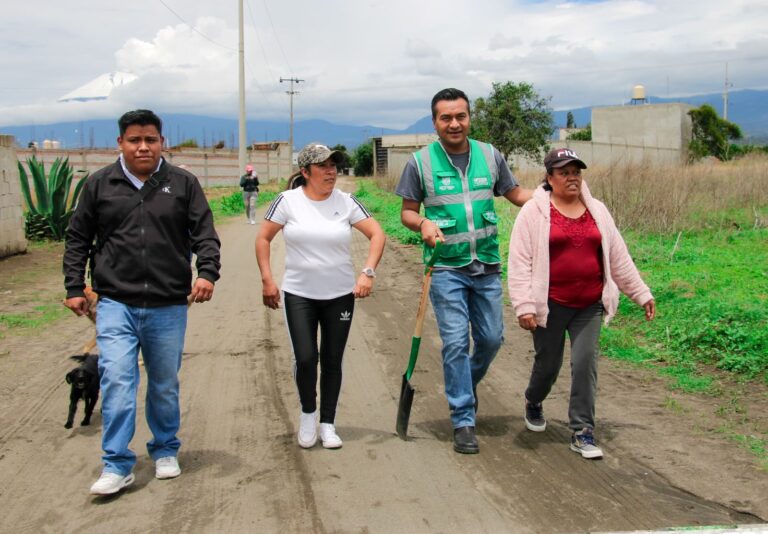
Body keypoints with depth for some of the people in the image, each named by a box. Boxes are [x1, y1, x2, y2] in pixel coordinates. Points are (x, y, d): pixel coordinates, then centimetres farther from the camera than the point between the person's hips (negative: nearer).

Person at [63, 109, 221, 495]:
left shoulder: (183, 184, 4)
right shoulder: (100, 184, 5)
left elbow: (204, 234, 2)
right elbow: (78, 239, 10)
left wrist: (207, 272, -15)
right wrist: (74, 287, 4)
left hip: (169, 307, 1)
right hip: (116, 304, -1)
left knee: (165, 385, 12)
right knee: (117, 380, -11)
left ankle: (165, 452, 30)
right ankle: (117, 466, -1)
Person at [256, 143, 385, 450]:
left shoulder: (345, 202, -2)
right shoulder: (288, 201, -5)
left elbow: (377, 234, -1)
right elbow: (263, 238, 1)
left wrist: (368, 273, -12)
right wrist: (267, 280, -4)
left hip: (340, 294, 2)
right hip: (299, 294, -1)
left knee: (332, 361, 7)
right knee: (305, 358, -8)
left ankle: (327, 424, 22)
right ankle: (308, 413, 19)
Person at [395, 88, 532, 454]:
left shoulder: (490, 156, 4)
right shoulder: (421, 162, -4)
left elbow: (515, 193, 14)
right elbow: (407, 211, 3)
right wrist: (423, 224, -19)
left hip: (487, 266, 3)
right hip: (446, 268, -3)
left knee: (492, 338, 11)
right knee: (456, 342, -5)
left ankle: (466, 385, 41)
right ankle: (463, 421, 5)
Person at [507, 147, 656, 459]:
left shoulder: (597, 211, 9)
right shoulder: (534, 212, -4)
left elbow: (619, 258, 14)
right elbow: (519, 262, -9)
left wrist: (641, 293, 14)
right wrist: (524, 305, -16)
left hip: (589, 305, 3)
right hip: (551, 305, -3)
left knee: (586, 362, -5)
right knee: (548, 363, 8)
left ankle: (582, 433, 4)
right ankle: (533, 403, 40)